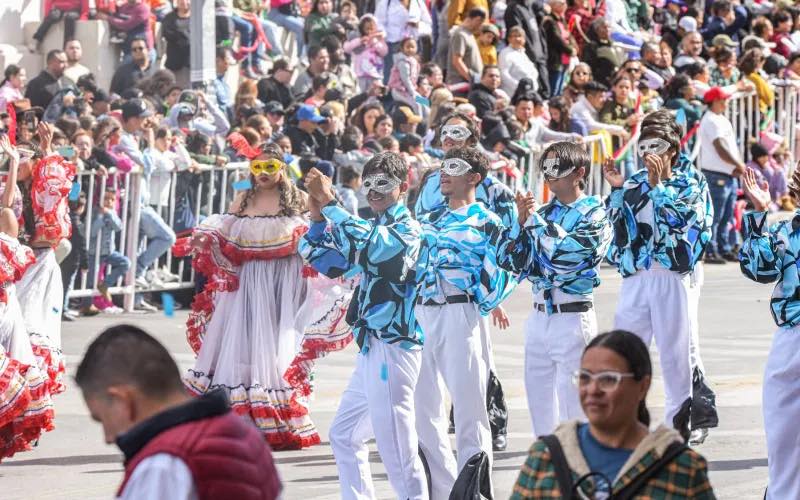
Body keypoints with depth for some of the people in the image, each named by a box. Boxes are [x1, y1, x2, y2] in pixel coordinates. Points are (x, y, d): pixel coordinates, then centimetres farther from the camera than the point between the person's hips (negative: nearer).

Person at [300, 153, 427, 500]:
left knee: (396, 448, -12)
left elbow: (367, 245, -27)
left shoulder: (406, 228, -8)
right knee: (344, 435, 18)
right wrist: (318, 217, 3)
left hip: (393, 347, -10)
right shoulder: (373, 229, 18)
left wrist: (328, 202, -23)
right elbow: (325, 263, 18)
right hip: (371, 349, 10)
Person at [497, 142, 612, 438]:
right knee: (539, 401, 11)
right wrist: (522, 221, -6)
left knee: (572, 406, -7)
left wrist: (535, 220, -12)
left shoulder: (594, 213, -3)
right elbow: (511, 261, 7)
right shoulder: (544, 212, 13)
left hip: (573, 317, -6)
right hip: (539, 317, 6)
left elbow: (568, 251, -19)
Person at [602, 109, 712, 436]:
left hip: (672, 277, -3)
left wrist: (658, 185, -13)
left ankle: (678, 422, 7)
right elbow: (619, 227, 5)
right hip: (635, 277, 3)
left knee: (675, 353, -1)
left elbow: (681, 219, -10)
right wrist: (617, 189, -4)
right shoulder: (634, 183, 13)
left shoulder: (690, 182, 5)